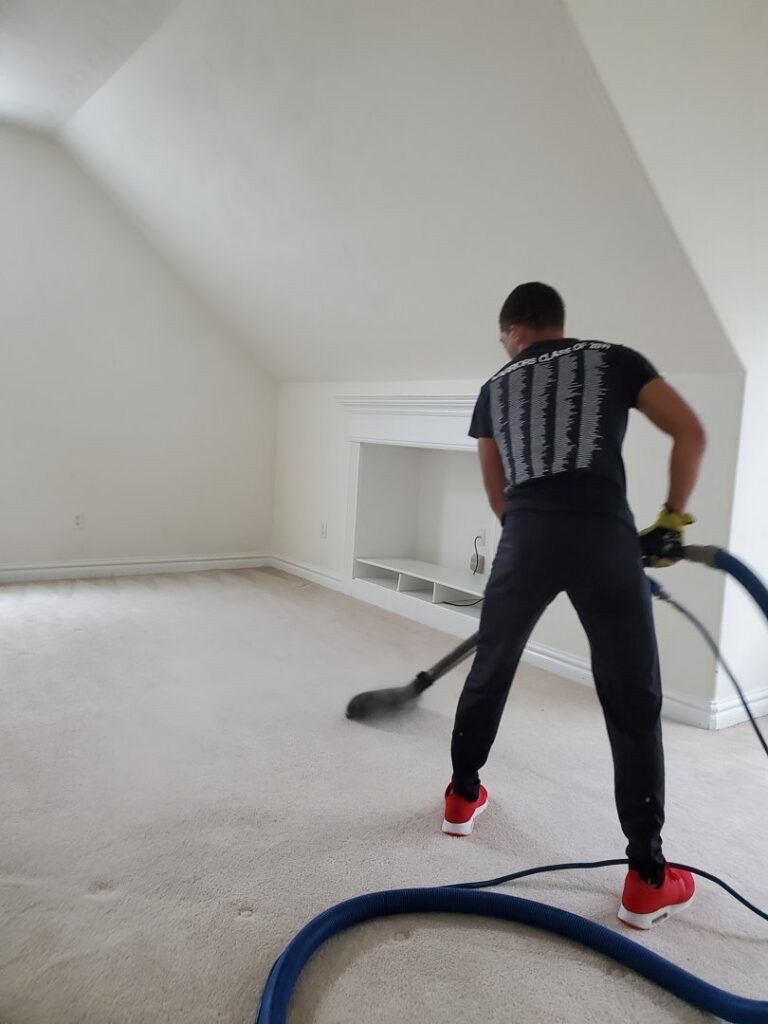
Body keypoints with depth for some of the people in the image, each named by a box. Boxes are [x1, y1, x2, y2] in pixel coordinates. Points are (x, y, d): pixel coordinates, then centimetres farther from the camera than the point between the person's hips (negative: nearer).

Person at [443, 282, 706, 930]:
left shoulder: (496, 389, 21)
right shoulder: (615, 360, 15)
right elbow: (691, 433, 4)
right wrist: (671, 520, 10)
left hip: (525, 538, 2)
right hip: (603, 537, -2)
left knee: (490, 672, 21)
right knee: (634, 703, 6)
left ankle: (463, 797, 39)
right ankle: (647, 880, 11)